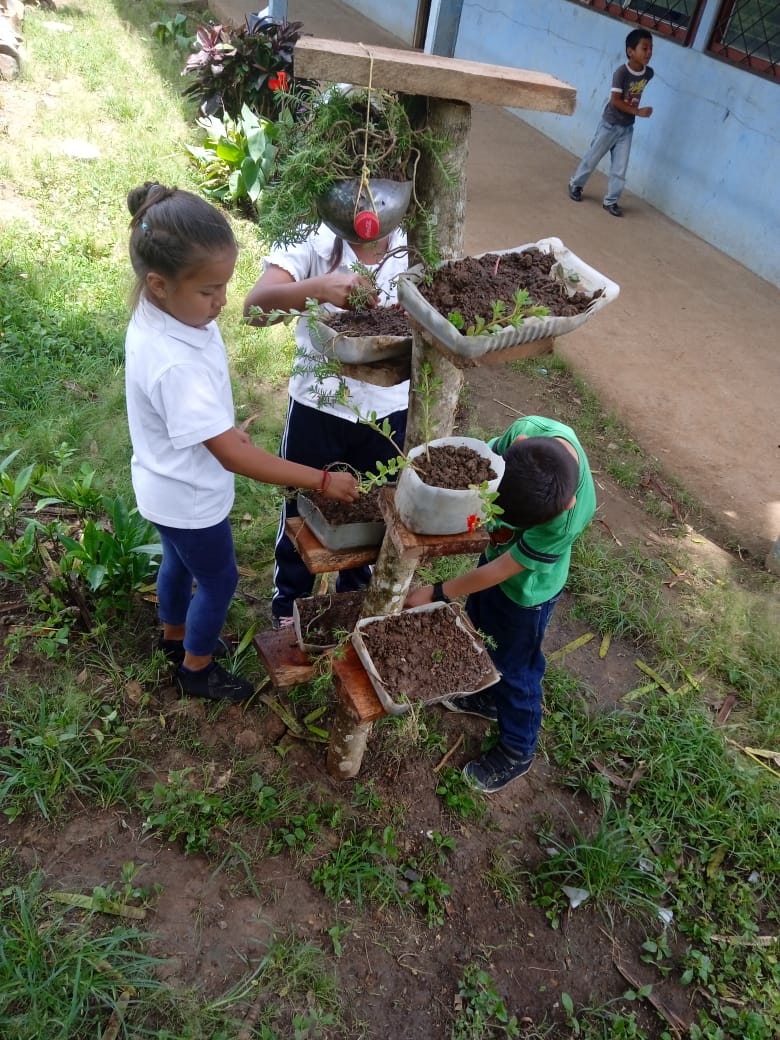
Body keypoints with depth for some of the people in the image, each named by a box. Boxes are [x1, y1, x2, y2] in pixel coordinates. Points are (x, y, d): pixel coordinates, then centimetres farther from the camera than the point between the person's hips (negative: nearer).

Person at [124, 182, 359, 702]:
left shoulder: (161, 311, -11)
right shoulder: (176, 366, -40)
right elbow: (234, 457, -35)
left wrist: (225, 425, 17)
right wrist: (323, 480, -31)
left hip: (172, 487, 9)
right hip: (190, 498, -9)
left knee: (180, 560, 30)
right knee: (219, 580, 16)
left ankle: (174, 634, 57)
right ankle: (196, 668, 41)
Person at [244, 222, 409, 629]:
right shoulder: (313, 238, -17)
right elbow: (255, 307, -29)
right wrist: (320, 287, -46)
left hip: (387, 410, 2)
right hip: (317, 407, -2)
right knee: (303, 509, 17)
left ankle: (354, 597, 49)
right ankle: (289, 600, 44)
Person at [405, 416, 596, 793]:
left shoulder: (566, 521, -42)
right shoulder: (530, 429, -30)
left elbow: (500, 571, -29)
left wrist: (437, 593, -18)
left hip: (526, 589, -6)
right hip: (497, 550, 6)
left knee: (515, 669, 15)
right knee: (481, 632, 28)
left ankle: (517, 751, 41)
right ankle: (488, 696, 57)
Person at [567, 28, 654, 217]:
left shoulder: (649, 73, -3)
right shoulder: (621, 72, -20)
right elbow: (615, 100, -25)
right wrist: (638, 112, -29)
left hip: (627, 128, 5)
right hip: (610, 124, -4)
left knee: (620, 168, 3)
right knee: (592, 158, 10)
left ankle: (611, 201, 12)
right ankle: (575, 184, 30)